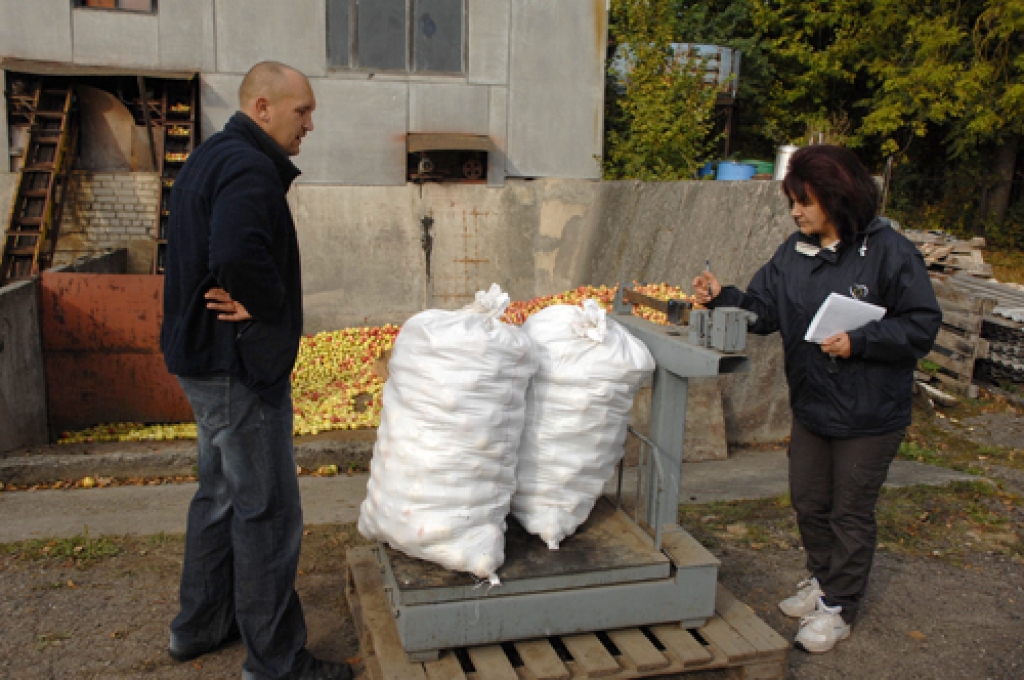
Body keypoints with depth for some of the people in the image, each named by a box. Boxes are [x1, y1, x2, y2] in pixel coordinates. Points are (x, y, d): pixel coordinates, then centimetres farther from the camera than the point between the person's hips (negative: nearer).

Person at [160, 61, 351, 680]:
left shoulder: (209, 159, 14)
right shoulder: (250, 169, -20)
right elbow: (239, 256, -37)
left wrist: (247, 299, 5)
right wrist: (269, 310, -20)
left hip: (205, 357, 11)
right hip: (241, 366, -11)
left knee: (222, 492, 22)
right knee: (269, 512, 0)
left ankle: (201, 625, 38)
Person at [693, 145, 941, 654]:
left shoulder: (888, 251, -17)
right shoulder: (794, 252, 1)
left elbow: (922, 325, -15)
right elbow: (762, 310, 0)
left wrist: (858, 342, -25)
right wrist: (722, 297, -16)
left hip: (869, 416, -6)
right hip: (811, 406, 6)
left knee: (851, 511, 9)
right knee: (809, 500, 19)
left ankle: (838, 606, 26)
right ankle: (823, 579, 43)